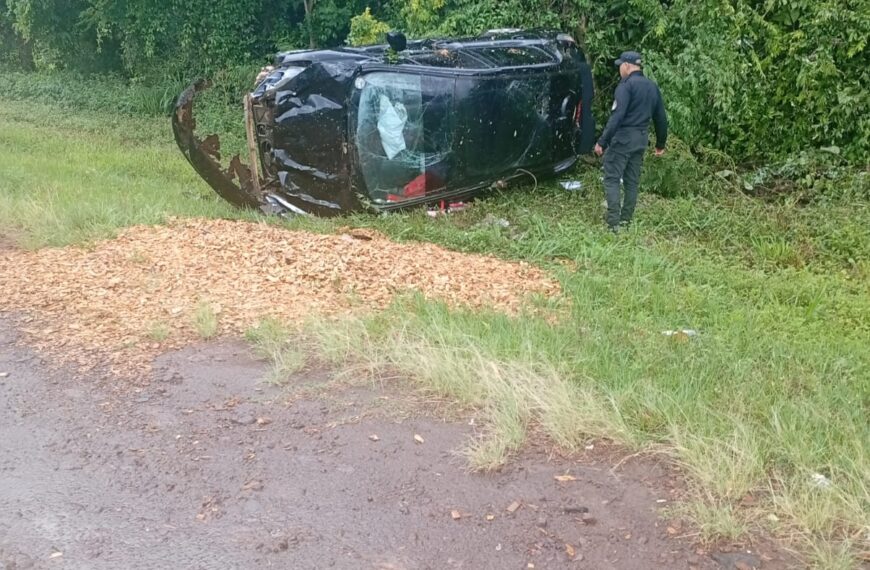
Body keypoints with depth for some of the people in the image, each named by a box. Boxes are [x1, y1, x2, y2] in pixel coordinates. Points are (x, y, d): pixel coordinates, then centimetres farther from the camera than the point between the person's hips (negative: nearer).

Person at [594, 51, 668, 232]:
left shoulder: (626, 85, -11)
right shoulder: (652, 87, 13)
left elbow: (617, 116, -21)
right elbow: (661, 118, 16)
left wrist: (602, 141, -21)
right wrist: (660, 144, 26)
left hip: (622, 137, -8)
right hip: (641, 139, 8)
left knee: (612, 179, -5)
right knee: (632, 181, 12)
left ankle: (614, 223, -11)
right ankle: (626, 221, 16)